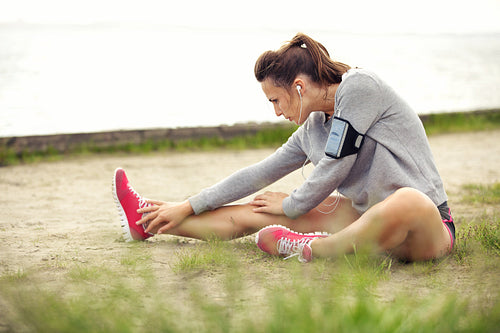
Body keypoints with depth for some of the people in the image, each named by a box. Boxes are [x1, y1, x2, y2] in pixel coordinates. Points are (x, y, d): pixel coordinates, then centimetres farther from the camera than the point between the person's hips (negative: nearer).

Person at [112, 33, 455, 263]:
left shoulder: (359, 86, -14)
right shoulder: (312, 130, 9)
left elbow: (332, 170, -14)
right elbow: (258, 175, 16)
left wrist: (289, 205, 3)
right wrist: (186, 207, 18)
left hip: (429, 227, -7)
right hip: (371, 215, 7)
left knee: (407, 202, -45)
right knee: (253, 214, 6)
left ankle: (308, 248, -24)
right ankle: (148, 221, 19)